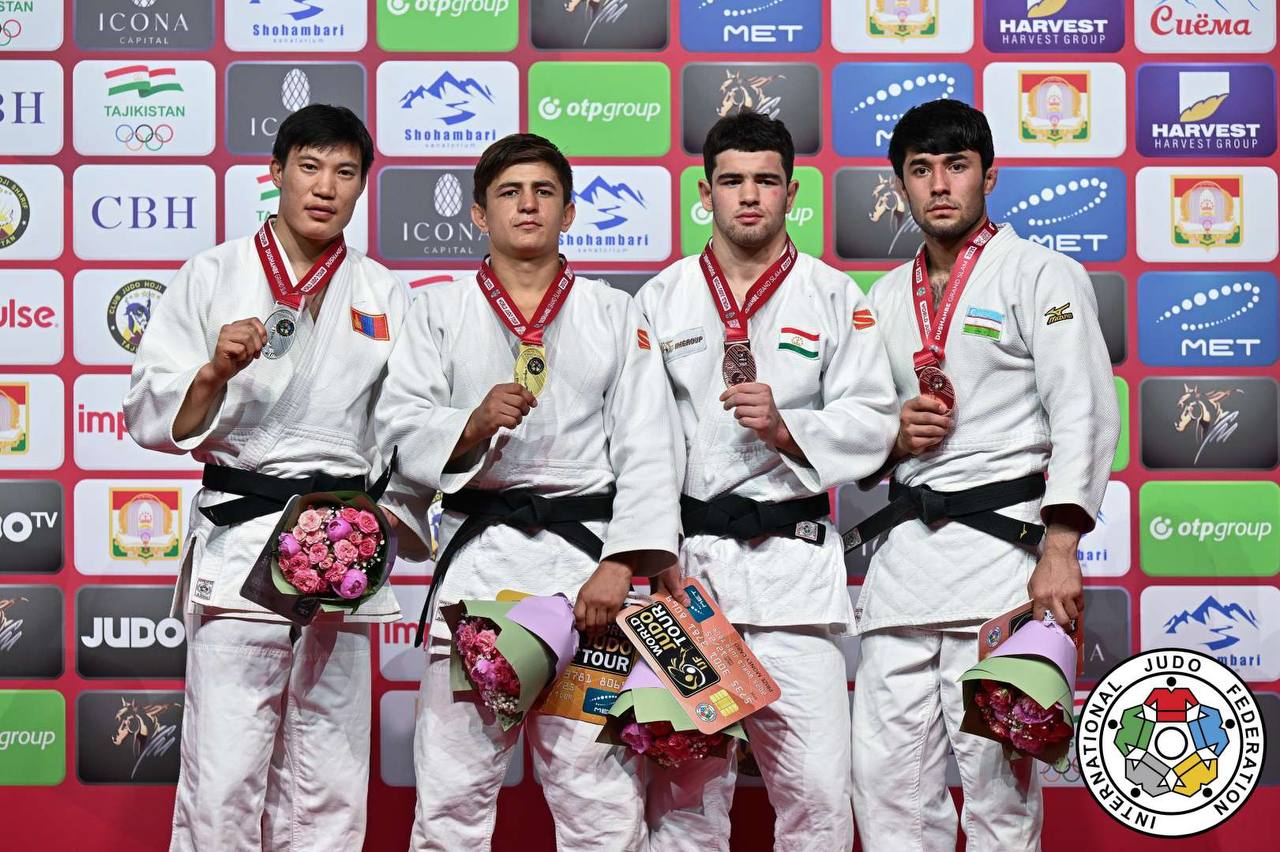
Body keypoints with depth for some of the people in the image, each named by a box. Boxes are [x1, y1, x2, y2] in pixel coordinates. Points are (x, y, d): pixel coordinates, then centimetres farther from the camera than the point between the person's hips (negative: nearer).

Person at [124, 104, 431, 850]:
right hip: (238, 536, -2)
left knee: (327, 784, 6)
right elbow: (152, 418, 2)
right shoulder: (213, 276, 6)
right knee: (223, 777, -7)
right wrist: (214, 373, -16)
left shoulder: (385, 297, 10)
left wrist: (385, 525, -5)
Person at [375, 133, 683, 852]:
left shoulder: (615, 314, 12)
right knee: (453, 785, 0)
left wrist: (619, 567, -9)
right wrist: (473, 423, -17)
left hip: (587, 553, 0)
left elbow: (648, 450, 3)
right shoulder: (440, 310, 13)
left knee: (598, 781, -4)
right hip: (477, 555, 1)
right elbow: (400, 425, 4)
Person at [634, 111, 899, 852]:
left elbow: (871, 422, 0)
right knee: (684, 784, 7)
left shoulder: (836, 297, 6)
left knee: (817, 787, -6)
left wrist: (785, 429, -17)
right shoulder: (661, 299, 10)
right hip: (685, 557, 1)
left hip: (792, 561, -1)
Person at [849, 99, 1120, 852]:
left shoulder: (1041, 275, 1)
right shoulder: (888, 297, 19)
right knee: (887, 775, 5)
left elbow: (1086, 416, -8)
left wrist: (1059, 553, -18)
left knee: (995, 776, -6)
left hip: (1000, 542, -6)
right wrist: (893, 436, 0)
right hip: (903, 548, 6)